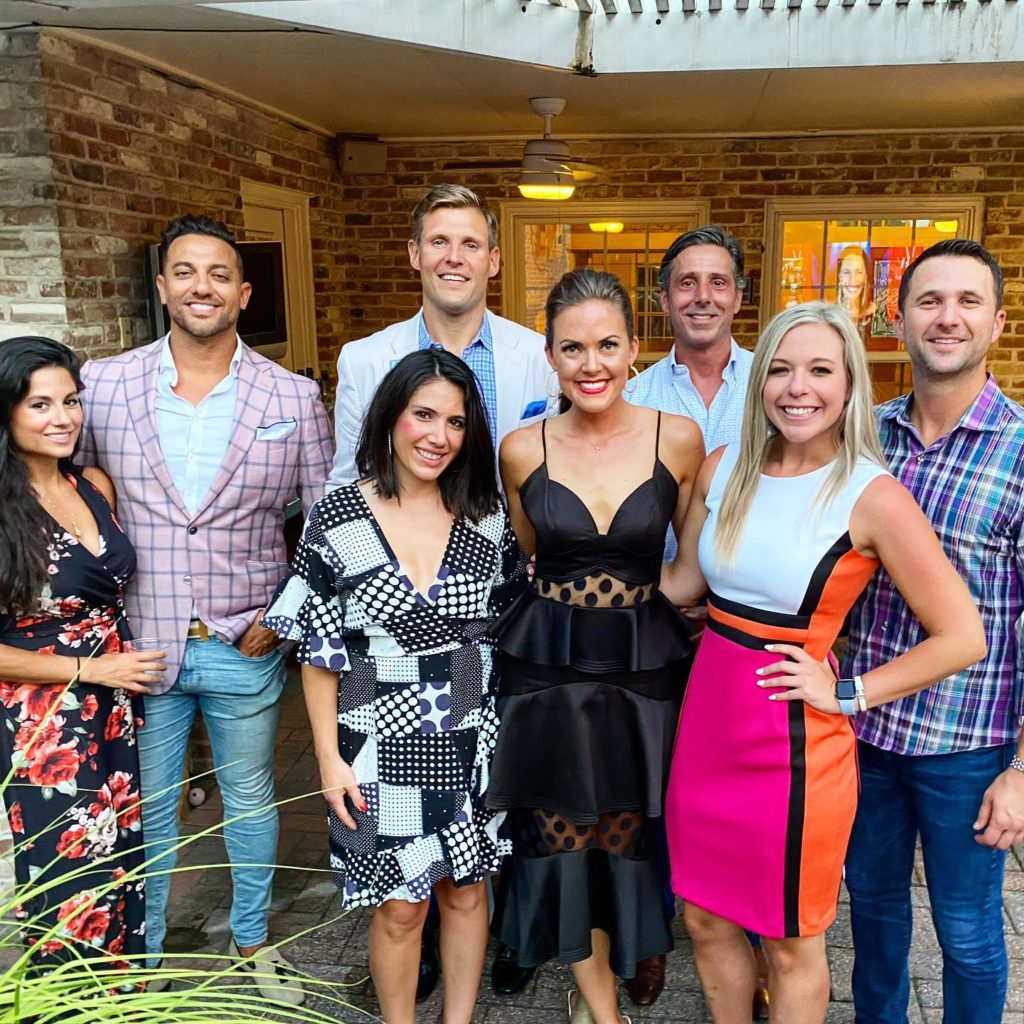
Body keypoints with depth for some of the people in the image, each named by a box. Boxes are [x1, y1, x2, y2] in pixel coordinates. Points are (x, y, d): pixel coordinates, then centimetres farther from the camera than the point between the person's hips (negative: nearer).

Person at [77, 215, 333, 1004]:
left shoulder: (294, 397, -5)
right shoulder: (102, 384, -3)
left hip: (245, 649, 0)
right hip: (139, 643, 1)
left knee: (251, 803, 18)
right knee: (146, 809, 16)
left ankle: (252, 942, 41)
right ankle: (144, 958, 38)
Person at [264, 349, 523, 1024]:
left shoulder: (486, 515, -2)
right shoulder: (339, 518, -9)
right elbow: (318, 651, -5)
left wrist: (513, 727, 3)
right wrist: (330, 755, -6)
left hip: (471, 741, 3)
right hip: (382, 746, -2)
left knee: (466, 891, 17)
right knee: (400, 907, 10)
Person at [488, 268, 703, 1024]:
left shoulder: (679, 439, -6)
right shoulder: (523, 450, -5)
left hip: (646, 668, 0)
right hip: (548, 669, 0)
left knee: (625, 837, 14)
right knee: (565, 840, 9)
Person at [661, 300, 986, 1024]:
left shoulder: (873, 496, -15)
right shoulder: (724, 469, 0)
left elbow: (963, 638, -12)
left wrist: (848, 692, -12)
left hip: (796, 745, -5)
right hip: (708, 721, 5)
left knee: (791, 945, 16)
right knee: (705, 919, 21)